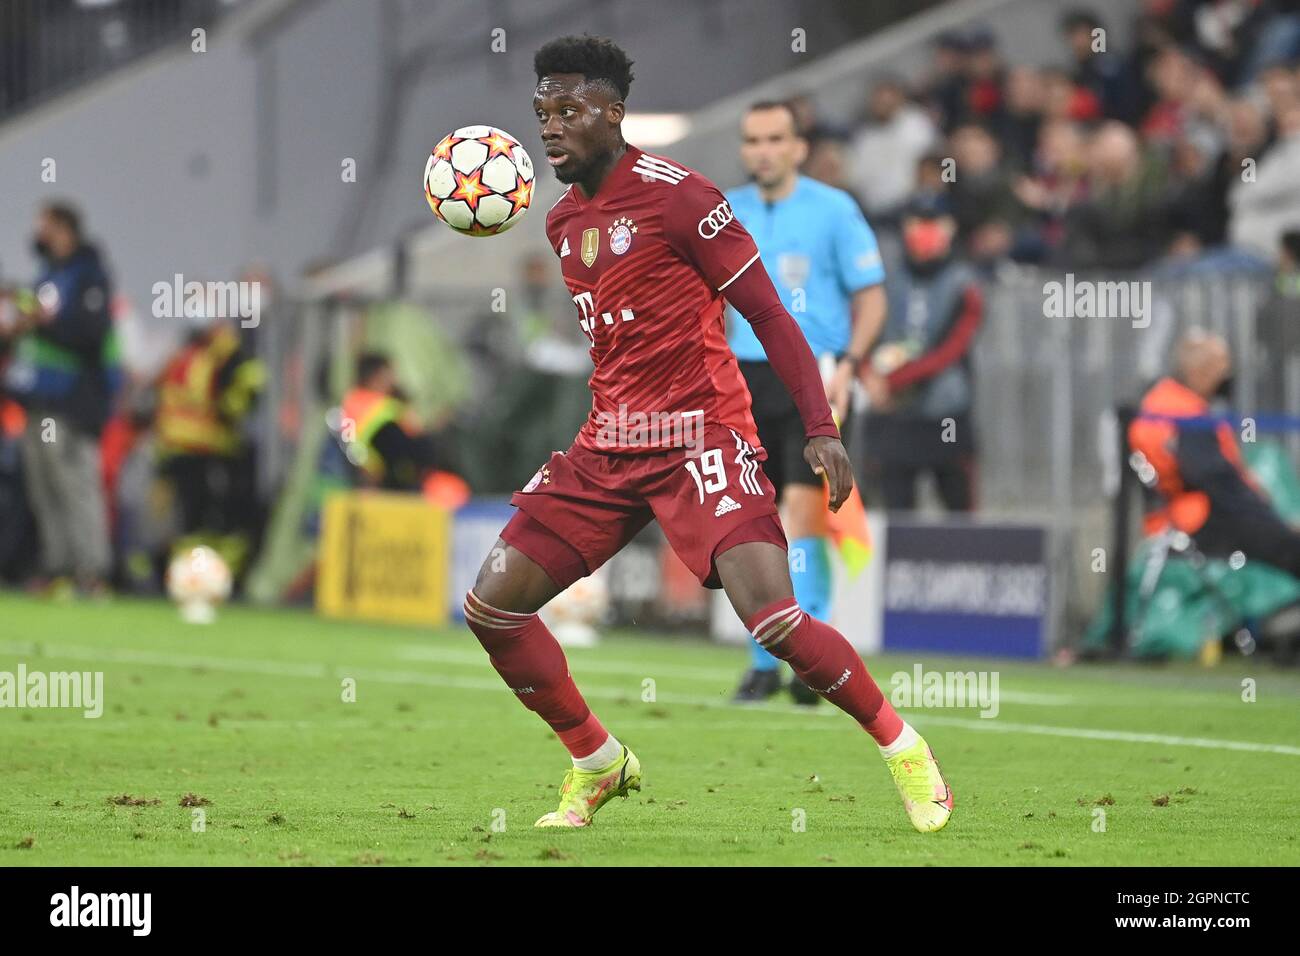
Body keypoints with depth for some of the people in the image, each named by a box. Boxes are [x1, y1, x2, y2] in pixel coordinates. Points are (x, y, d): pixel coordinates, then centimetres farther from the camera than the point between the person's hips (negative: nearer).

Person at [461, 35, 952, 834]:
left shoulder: (677, 195, -11)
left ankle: (903, 748, -1)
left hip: (702, 438, -7)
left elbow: (768, 314, -10)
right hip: (608, 446, 7)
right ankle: (598, 765, 17)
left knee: (772, 620, -22)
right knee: (491, 607, -1)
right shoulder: (562, 221, 12)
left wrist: (821, 428, -16)